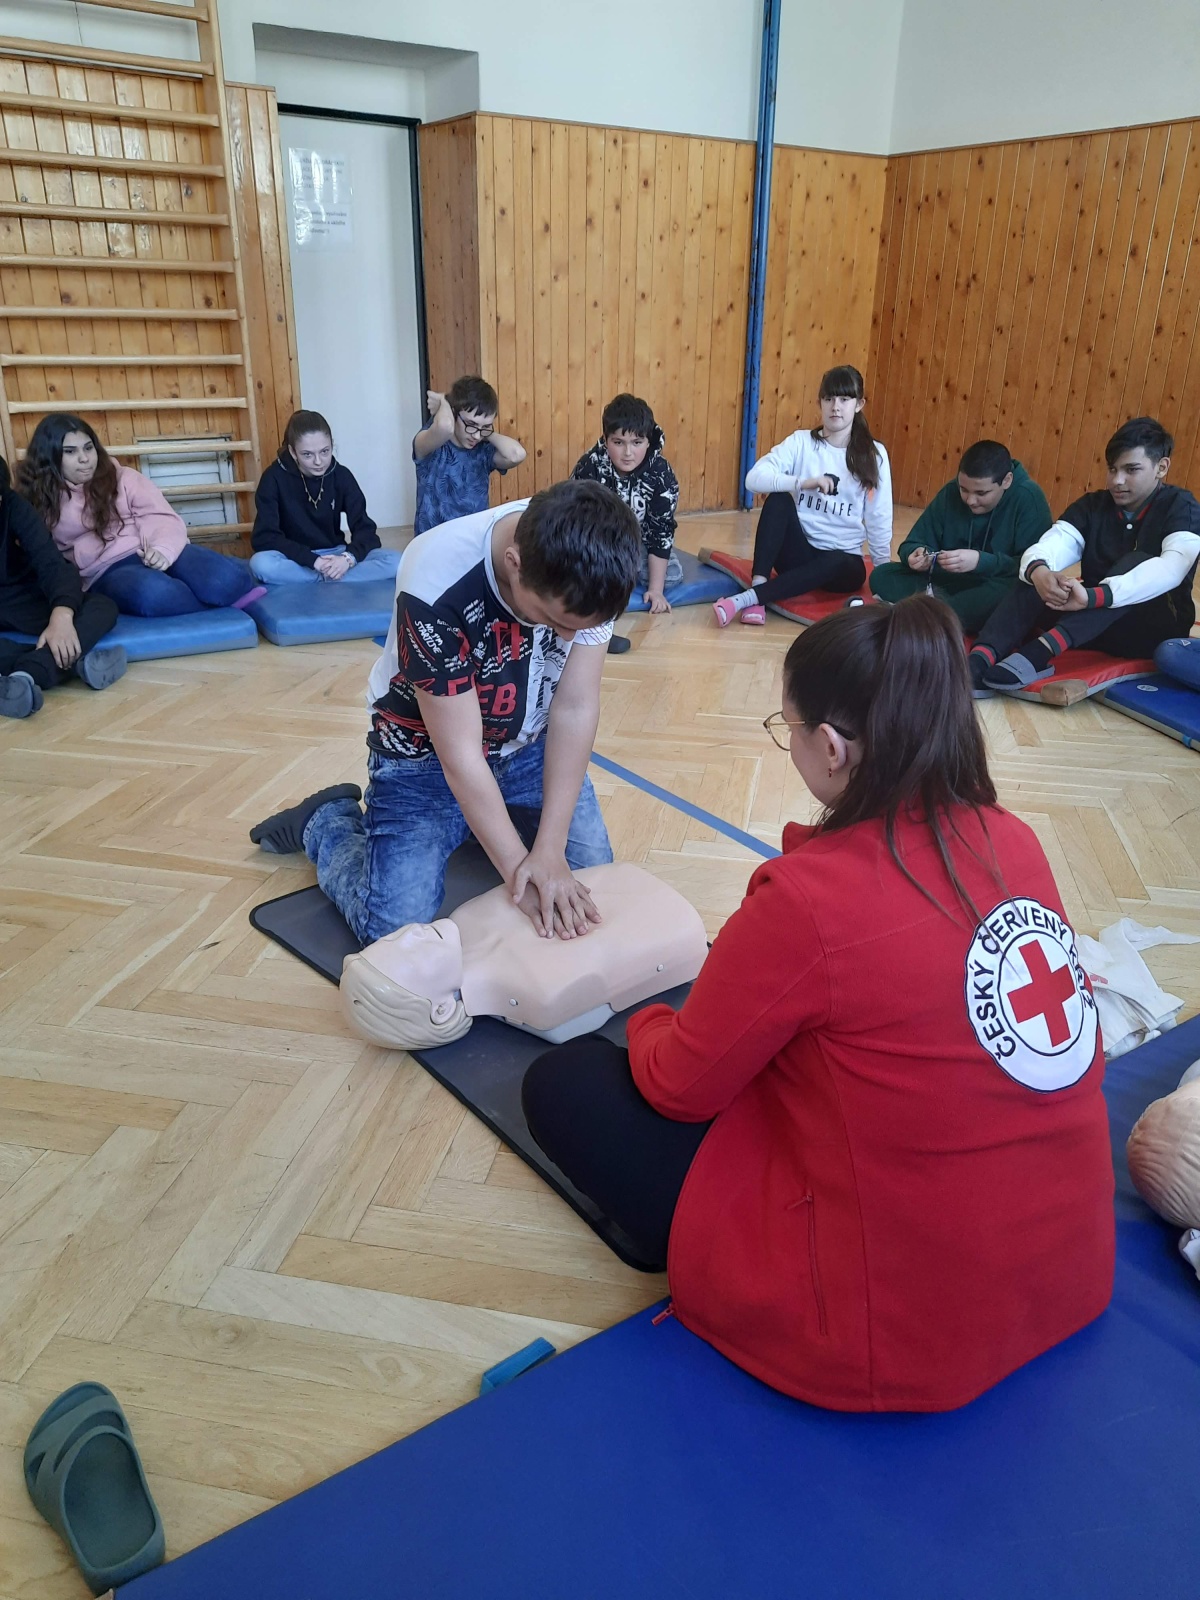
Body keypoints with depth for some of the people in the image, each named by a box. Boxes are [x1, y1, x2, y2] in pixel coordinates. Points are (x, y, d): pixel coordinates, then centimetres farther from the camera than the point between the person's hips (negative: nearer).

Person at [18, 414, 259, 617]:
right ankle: (223, 601, -19)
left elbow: (162, 518, 0)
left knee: (225, 579, -30)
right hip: (107, 572, -1)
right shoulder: (39, 502, 13)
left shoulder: (122, 477, 13)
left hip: (154, 555, 2)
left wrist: (162, 550, -21)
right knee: (153, 593, -39)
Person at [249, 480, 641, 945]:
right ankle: (326, 821, 16)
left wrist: (549, 849, -24)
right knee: (396, 932, -13)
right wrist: (520, 872, -24)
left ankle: (481, 830, 26)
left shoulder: (589, 566, -23)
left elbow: (575, 708, -19)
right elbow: (461, 755, -29)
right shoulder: (437, 586, -36)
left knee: (592, 886, 0)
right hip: (427, 756, -4)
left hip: (530, 747, 5)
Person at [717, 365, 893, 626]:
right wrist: (802, 482, -28)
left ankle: (748, 597, -41)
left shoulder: (874, 454, -1)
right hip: (799, 553, 0)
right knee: (779, 498, -24)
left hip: (843, 562, 0)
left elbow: (879, 519, 0)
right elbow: (754, 478, -16)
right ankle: (759, 584, -33)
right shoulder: (801, 442, -1)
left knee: (838, 564, -35)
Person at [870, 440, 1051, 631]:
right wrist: (916, 553, -22)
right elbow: (913, 543, 2)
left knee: (1007, 592, -41)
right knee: (881, 577, -16)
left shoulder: (1029, 499, -14)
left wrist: (980, 561, -33)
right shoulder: (951, 491, -2)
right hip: (950, 582, 5)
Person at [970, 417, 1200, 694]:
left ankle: (1043, 650, -49)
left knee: (1136, 562, -31)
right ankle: (981, 659, -45)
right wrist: (1039, 572, -41)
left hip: (1153, 628, -3)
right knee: (1040, 576, -21)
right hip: (1088, 623, 4)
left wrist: (1091, 596, -45)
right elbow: (1047, 547, -14)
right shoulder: (1092, 505, 3)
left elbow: (1172, 568, -29)